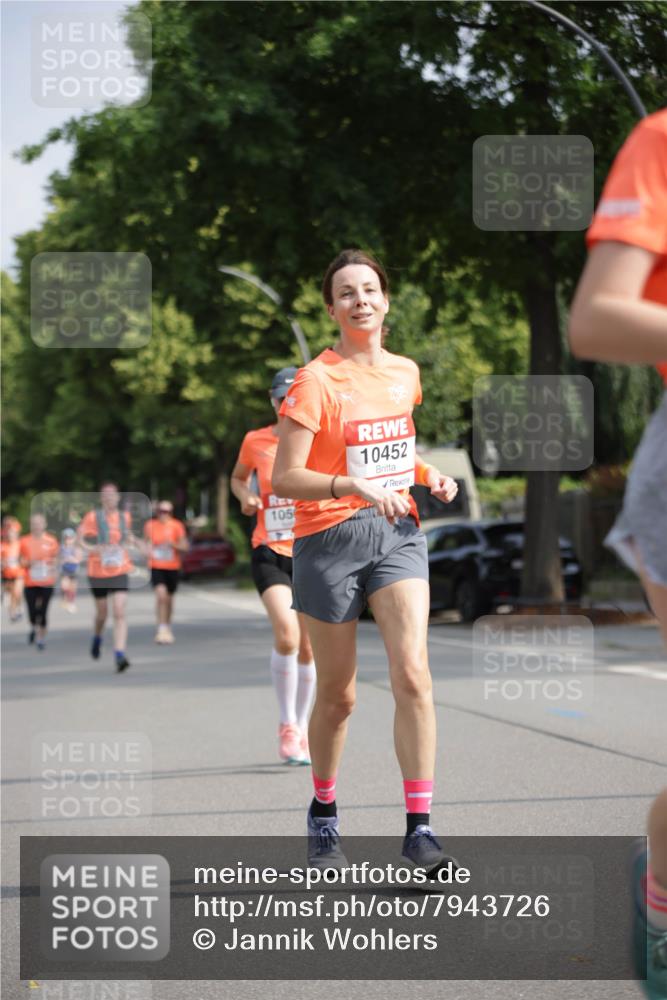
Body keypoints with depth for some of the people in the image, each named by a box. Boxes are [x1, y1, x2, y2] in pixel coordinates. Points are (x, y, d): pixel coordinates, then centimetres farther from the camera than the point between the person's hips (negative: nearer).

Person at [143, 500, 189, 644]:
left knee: (169, 598, 14)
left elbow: (185, 546, -3)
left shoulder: (177, 526, -2)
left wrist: (173, 544, -21)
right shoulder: (150, 525, 0)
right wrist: (148, 550, -3)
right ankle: (162, 629, -17)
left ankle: (168, 628, 34)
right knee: (161, 595, -20)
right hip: (156, 566, -1)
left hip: (173, 567, 1)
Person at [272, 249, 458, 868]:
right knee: (337, 694, 5)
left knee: (412, 674, -13)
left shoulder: (404, 373, 11)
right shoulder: (316, 382, -8)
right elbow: (284, 478, -13)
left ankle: (419, 828, -11)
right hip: (329, 538, -4)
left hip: (397, 533, 4)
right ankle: (323, 812, 28)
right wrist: (356, 487, -26)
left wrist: (428, 478, 9)